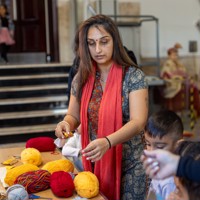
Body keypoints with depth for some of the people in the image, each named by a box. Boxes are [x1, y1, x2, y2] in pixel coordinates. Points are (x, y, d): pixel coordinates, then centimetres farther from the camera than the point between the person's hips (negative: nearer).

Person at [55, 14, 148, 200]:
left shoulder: (134, 76, -15)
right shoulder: (81, 78, -2)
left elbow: (138, 122, -24)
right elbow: (73, 115, 7)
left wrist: (108, 142, -41)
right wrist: (66, 123, -18)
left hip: (129, 165, -3)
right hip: (94, 163, 4)